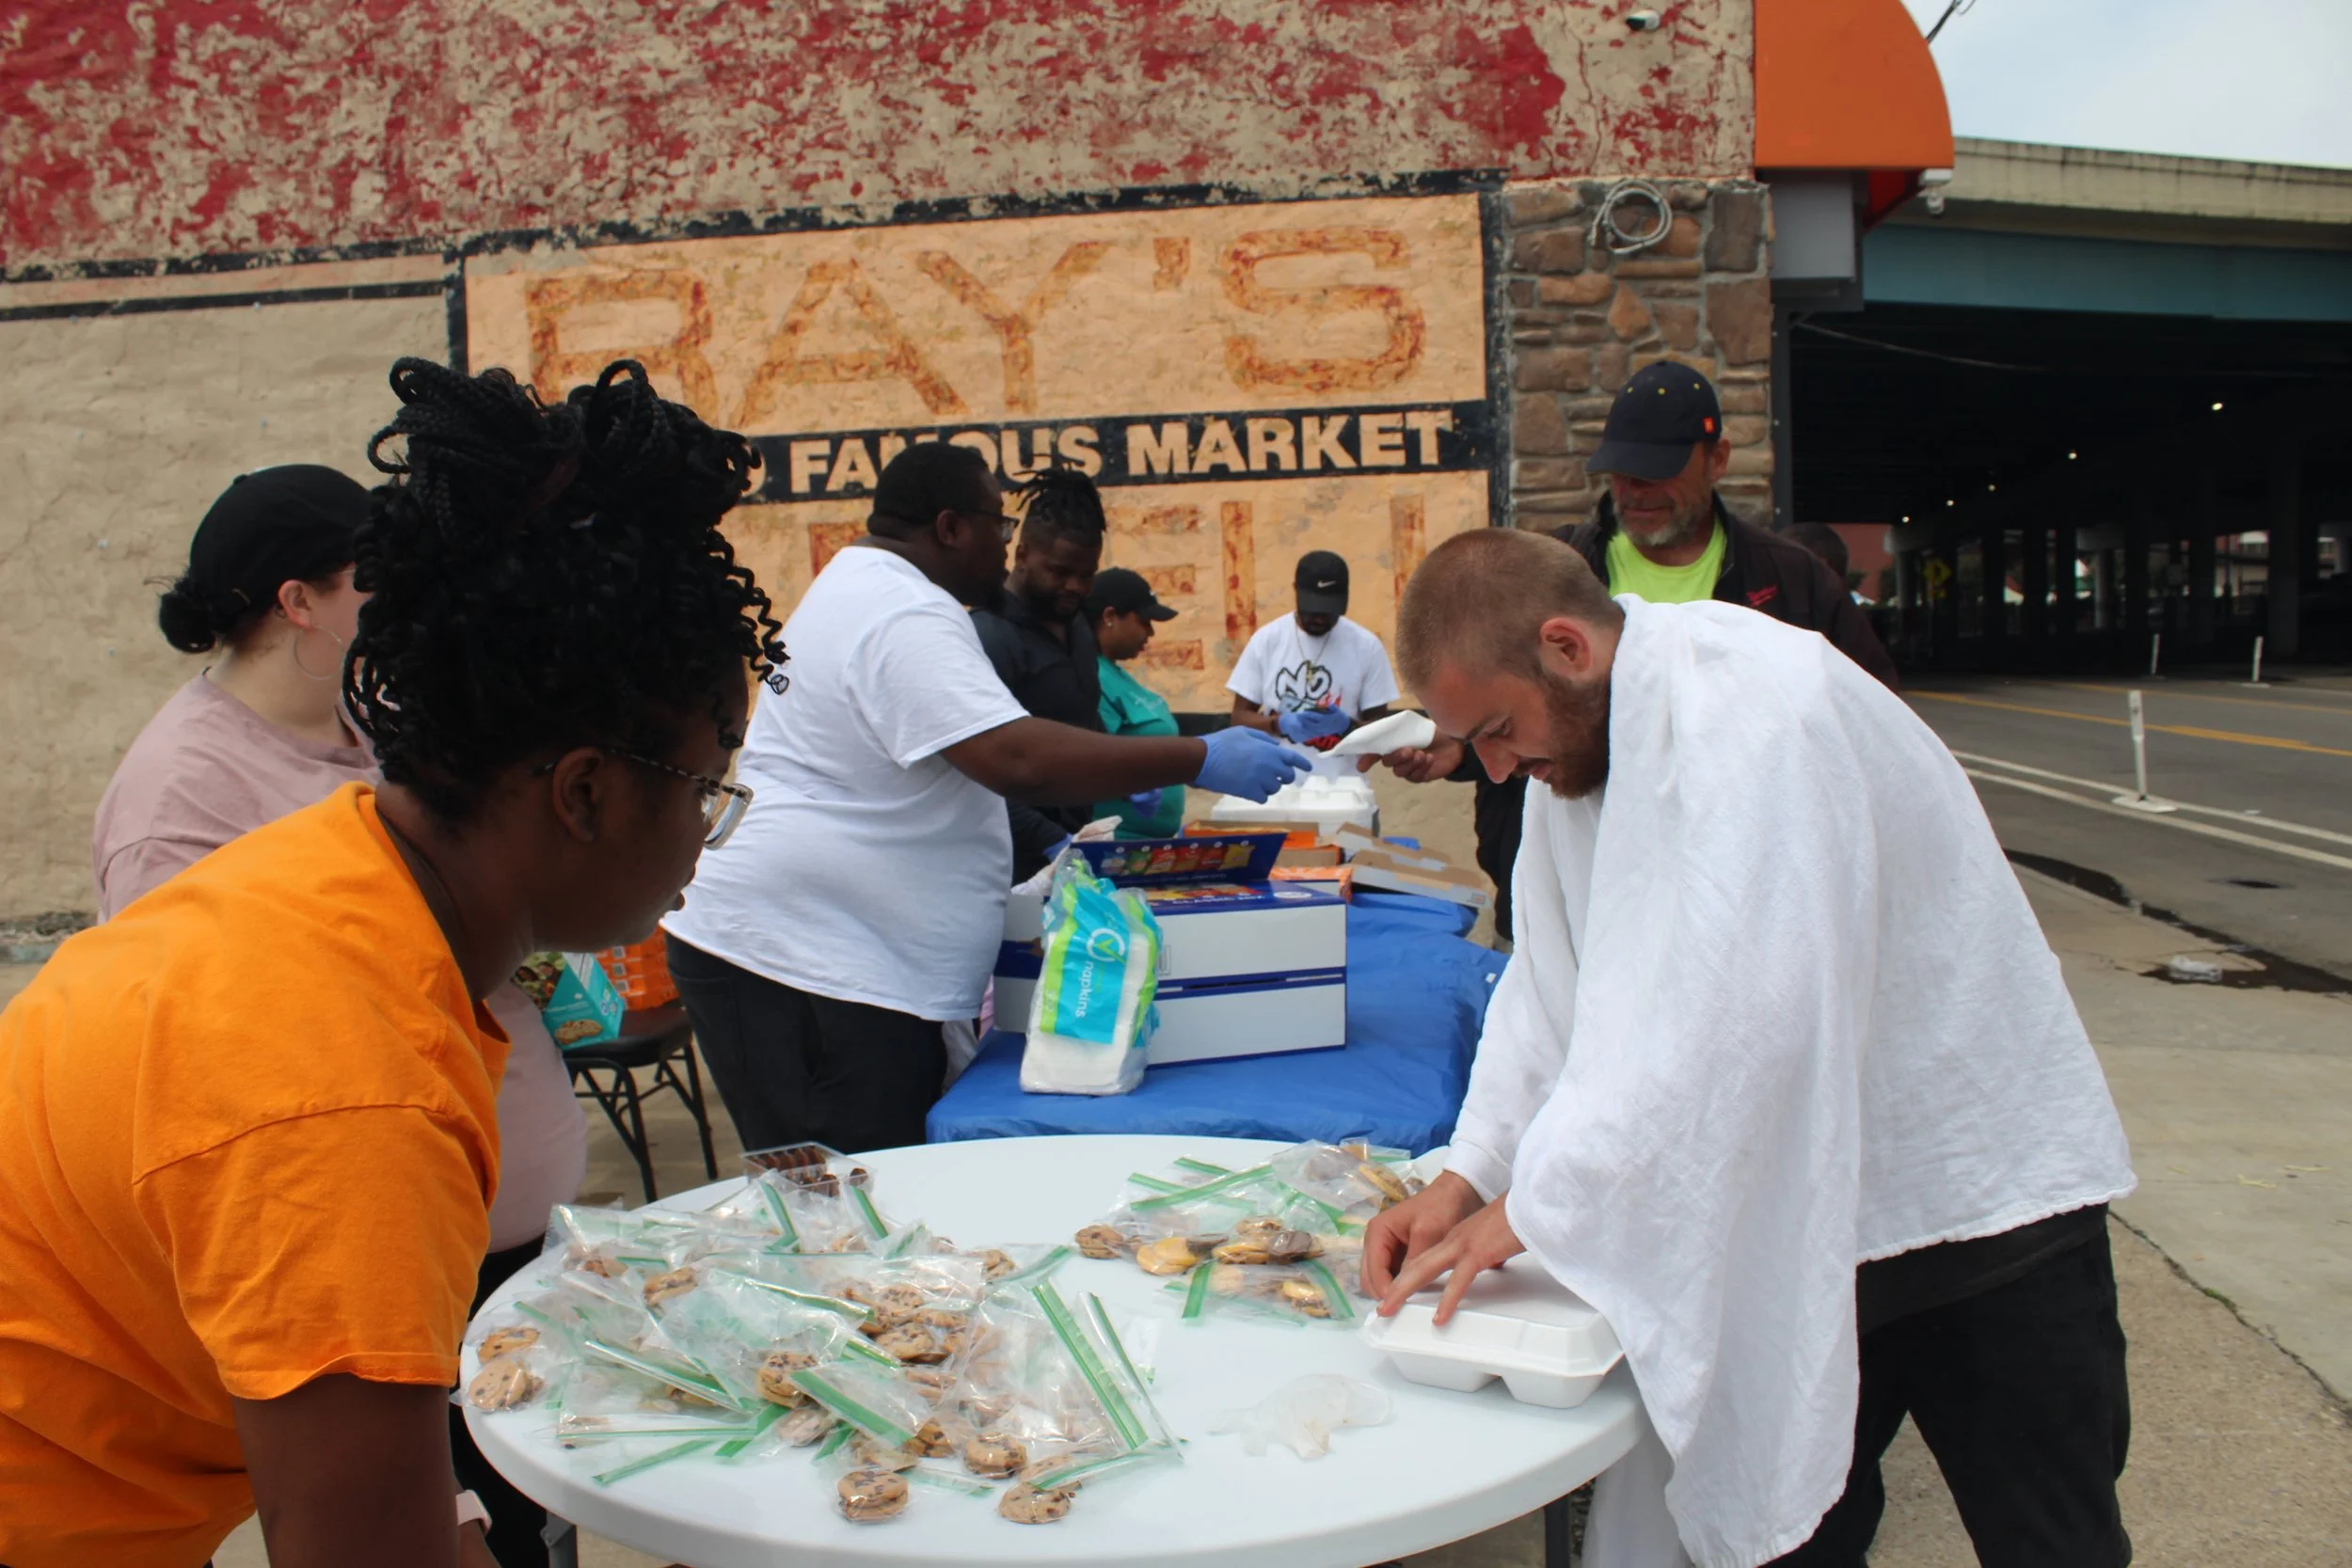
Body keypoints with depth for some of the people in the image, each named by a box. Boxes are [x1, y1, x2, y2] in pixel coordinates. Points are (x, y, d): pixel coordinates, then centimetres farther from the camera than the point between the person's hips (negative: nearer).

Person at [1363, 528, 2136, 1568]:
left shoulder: (1753, 709, -26)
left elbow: (1732, 1008, -35)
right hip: (1795, 1216, 7)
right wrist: (1464, 1181, -10)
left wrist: (1530, 1206, -31)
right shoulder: (1577, 739, 1)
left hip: (1979, 1196, -7)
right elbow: (1550, 984, 2)